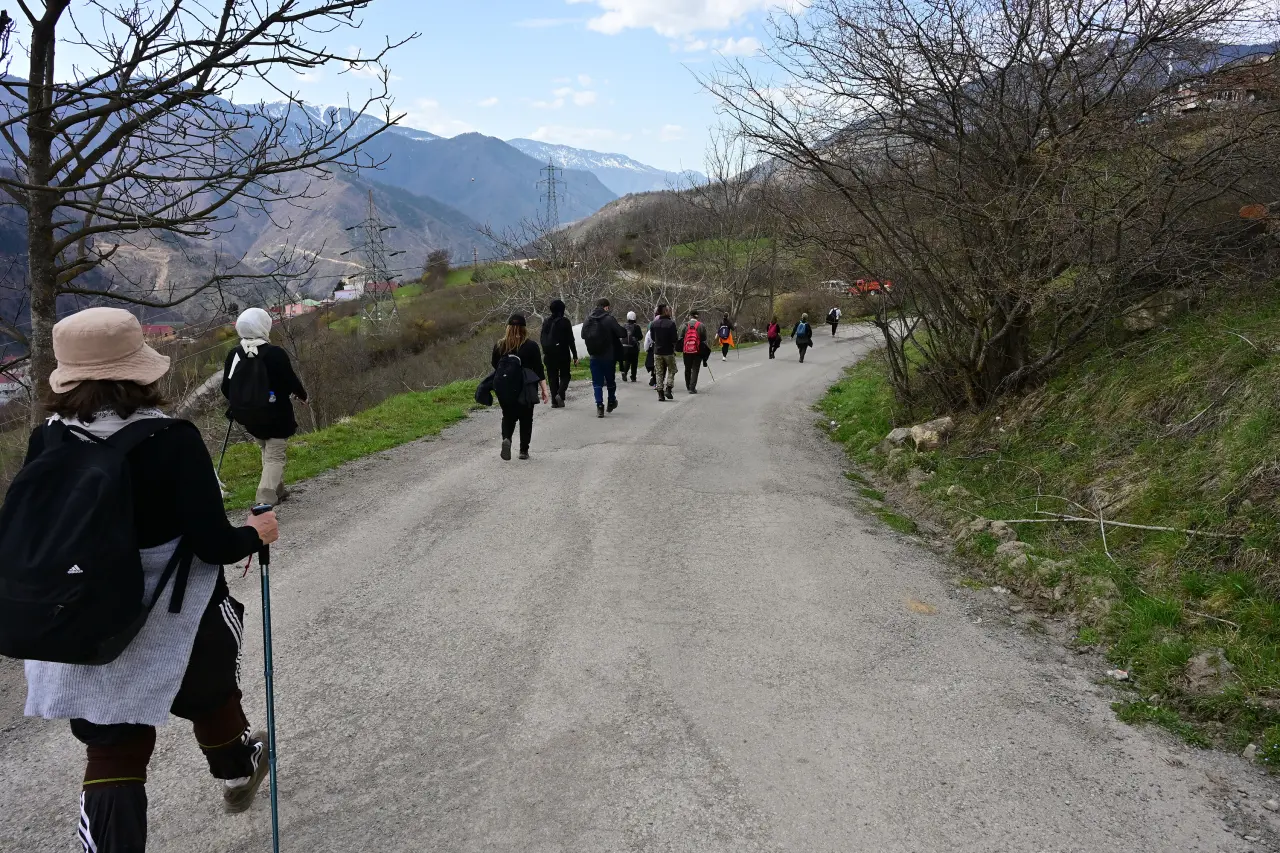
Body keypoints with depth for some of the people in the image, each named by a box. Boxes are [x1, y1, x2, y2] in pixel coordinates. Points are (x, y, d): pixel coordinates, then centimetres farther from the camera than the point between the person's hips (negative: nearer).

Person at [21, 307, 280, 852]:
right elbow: (212, 543, -24)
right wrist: (255, 535, -4)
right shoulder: (172, 440, -22)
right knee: (209, 698, 28)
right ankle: (236, 773, 56)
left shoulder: (45, 444, -8)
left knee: (111, 758, 11)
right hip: (174, 626, -2)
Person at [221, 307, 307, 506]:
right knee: (275, 456, 0)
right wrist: (302, 395, 11)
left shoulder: (234, 355, -3)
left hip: (248, 417, 5)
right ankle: (265, 500, -14)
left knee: (267, 452, 24)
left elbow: (226, 388, 5)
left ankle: (277, 491, 31)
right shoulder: (276, 354, -17)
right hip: (276, 416, -5)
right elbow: (291, 381, -10)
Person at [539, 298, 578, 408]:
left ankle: (554, 401, 4)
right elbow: (571, 339, -7)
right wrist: (575, 355, -2)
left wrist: (544, 351, 22)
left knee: (552, 376, 8)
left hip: (549, 353, 3)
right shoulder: (565, 321, -8)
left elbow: (542, 338, 10)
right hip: (563, 352, -3)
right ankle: (560, 394, -15)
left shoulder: (546, 321, 4)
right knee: (565, 375, 9)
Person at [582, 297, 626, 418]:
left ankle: (599, 407, -4)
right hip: (608, 355, -3)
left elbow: (583, 335, 10)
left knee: (597, 382, 5)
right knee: (610, 380, 16)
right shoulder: (609, 319, -13)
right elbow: (621, 333, -16)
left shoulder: (589, 319, 2)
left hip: (594, 355, 3)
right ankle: (611, 402, 28)